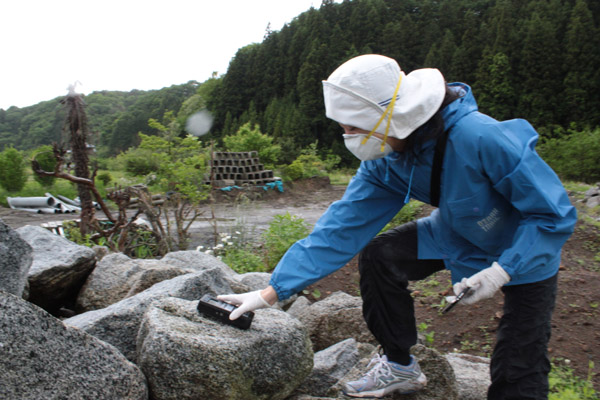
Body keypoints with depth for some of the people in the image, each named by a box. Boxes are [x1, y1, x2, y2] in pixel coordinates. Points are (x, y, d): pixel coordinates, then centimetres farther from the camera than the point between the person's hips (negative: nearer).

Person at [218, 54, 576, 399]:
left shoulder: (481, 138, -36)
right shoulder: (384, 163, -16)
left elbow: (556, 215, -26)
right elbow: (341, 227, -18)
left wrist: (502, 271, -34)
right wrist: (272, 292, -20)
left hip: (526, 251, -4)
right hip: (458, 234, 5)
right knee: (378, 256, -11)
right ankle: (400, 366, 9)